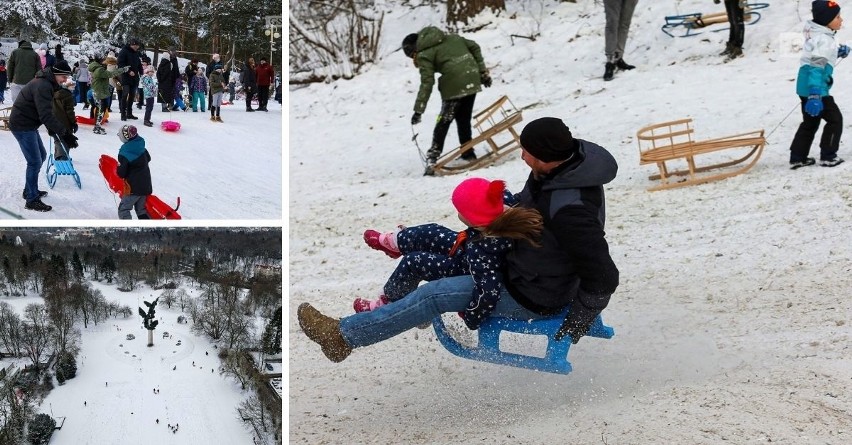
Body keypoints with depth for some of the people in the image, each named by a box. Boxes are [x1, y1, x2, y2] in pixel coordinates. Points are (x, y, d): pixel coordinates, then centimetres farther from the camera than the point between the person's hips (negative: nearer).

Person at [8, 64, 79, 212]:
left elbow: (45, 112, 15)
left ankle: (30, 190, 31)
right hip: (22, 126, -10)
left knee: (41, 155, 19)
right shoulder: (42, 86, -24)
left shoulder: (47, 83, 9)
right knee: (35, 162, -7)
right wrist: (64, 133, -35)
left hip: (28, 124, 10)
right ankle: (32, 200, 2)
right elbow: (46, 115, -32)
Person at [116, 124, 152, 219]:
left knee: (123, 209, -1)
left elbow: (121, 173, -17)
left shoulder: (124, 154, -18)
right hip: (146, 185, 7)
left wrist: (118, 169, 3)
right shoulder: (141, 148, 2)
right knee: (141, 209, 19)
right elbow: (148, 158, 23)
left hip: (134, 187, -7)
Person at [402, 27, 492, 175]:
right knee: (464, 120, 18)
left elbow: (427, 83, -9)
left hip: (454, 85, -6)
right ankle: (468, 154, 21)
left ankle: (432, 159, -4)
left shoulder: (424, 55, 0)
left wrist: (418, 110, -8)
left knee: (443, 122, 1)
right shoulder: (451, 38, 19)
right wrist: (483, 72, 22)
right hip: (472, 81, 6)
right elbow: (474, 47, 20)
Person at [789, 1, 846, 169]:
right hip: (815, 87, -9)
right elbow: (816, 66, -29)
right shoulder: (824, 40, -19)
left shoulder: (816, 34, 9)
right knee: (835, 119, 5)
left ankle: (797, 158, 18)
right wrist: (815, 94, -37)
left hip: (806, 86, 9)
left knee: (810, 122, 17)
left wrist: (839, 52, 15)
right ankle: (827, 156, 10)